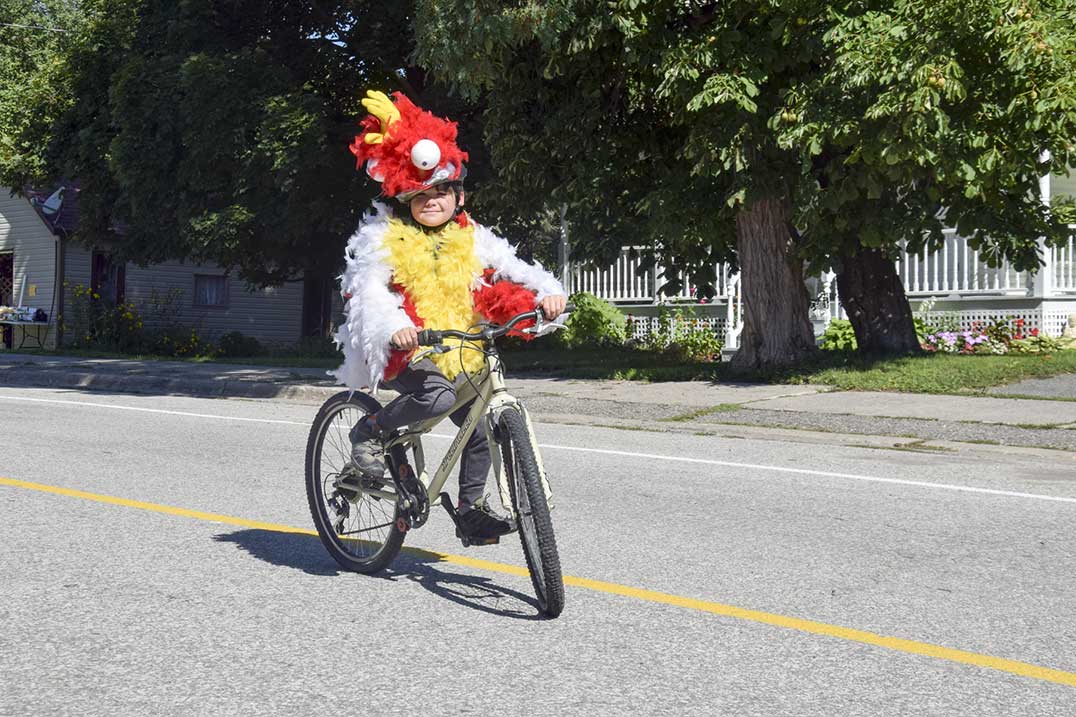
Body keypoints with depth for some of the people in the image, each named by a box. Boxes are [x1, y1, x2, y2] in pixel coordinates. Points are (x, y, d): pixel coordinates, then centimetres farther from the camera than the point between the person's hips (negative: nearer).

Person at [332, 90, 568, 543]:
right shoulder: (384, 238, -6)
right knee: (438, 397, -32)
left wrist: (547, 292, -21)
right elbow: (368, 289, -19)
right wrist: (394, 328, -38)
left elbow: (511, 267, -1)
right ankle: (368, 432, -7)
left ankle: (471, 509, 17)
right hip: (404, 349, -5)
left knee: (481, 426, 0)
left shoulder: (470, 239, 8)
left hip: (455, 351, 5)